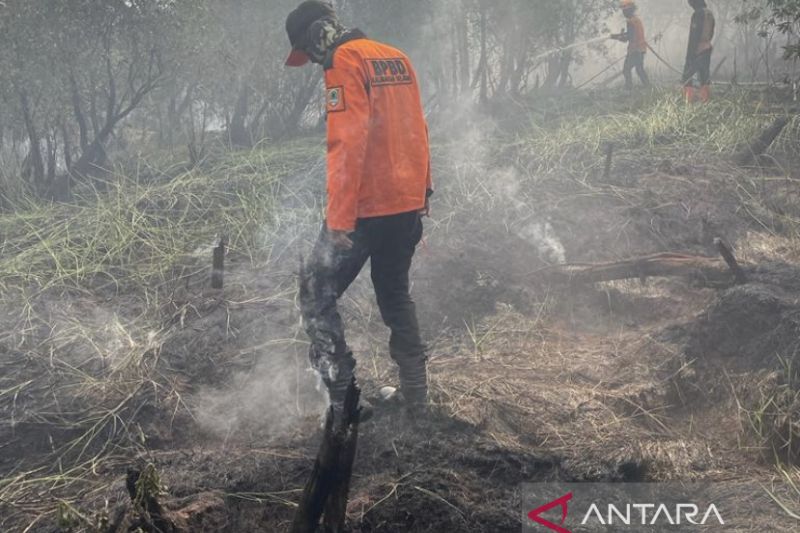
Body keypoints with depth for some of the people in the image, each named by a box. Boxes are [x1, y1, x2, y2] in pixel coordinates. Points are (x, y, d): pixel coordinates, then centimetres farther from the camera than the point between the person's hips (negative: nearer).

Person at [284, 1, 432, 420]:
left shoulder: (344, 62, -12)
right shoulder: (397, 58, 13)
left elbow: (347, 143, -20)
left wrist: (339, 218, -20)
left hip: (365, 208, -8)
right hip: (408, 205, 8)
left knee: (317, 295, 2)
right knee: (395, 295, 20)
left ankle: (344, 398, -3)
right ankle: (415, 396, 24)